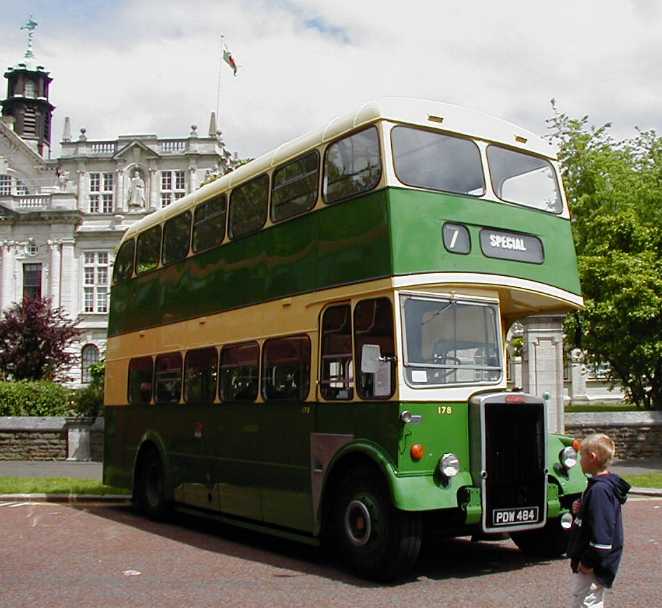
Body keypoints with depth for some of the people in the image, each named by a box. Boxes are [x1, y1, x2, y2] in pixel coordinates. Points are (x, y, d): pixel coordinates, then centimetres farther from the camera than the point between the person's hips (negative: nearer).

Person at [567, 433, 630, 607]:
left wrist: (588, 562, -20)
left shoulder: (599, 490, -22)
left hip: (592, 566, -10)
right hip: (588, 560, 10)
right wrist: (580, 510, 2)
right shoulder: (601, 484, 10)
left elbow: (601, 533, -26)